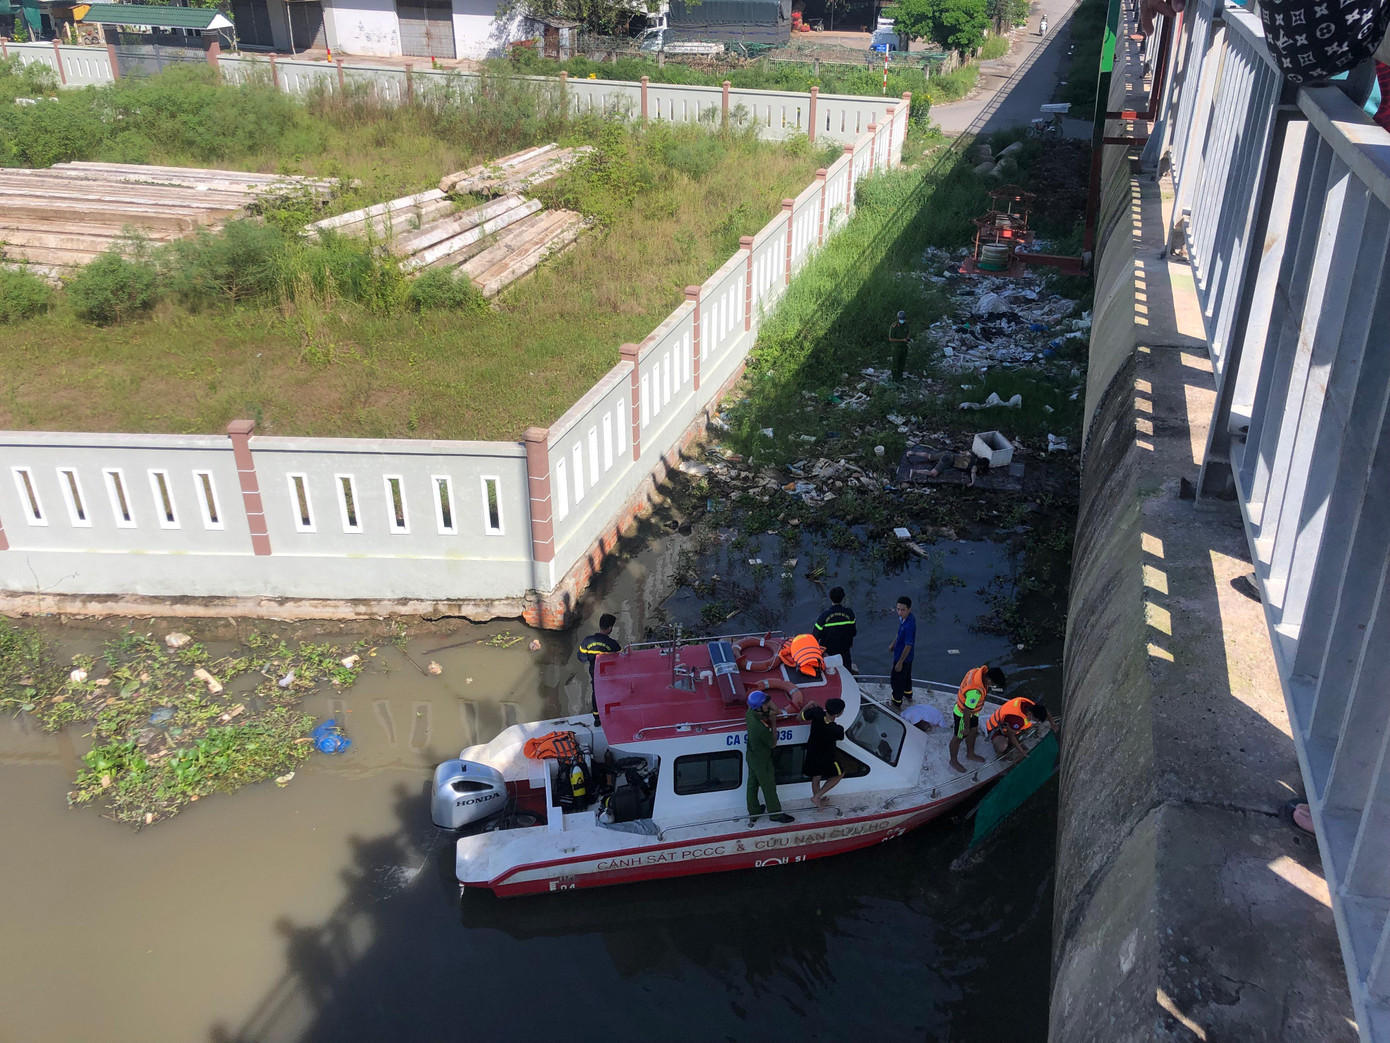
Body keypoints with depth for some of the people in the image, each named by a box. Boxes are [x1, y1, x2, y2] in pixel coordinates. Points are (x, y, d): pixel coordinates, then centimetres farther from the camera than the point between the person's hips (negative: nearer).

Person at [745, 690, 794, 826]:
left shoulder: (750, 712, -17)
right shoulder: (762, 728, -42)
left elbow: (774, 711, 2)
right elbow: (773, 744, -20)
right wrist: (774, 723, -18)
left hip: (751, 755, 8)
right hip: (762, 761, -8)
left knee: (752, 784, 25)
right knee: (769, 787, 17)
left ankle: (753, 812, 45)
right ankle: (775, 814, 39)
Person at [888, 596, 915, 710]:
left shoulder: (909, 625, -37)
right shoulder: (903, 617, -8)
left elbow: (908, 646, -29)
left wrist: (900, 662, -21)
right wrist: (893, 644, 23)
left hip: (903, 657, -9)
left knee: (896, 680, 11)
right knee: (906, 676, 30)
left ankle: (897, 703, 29)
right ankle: (908, 694, 53)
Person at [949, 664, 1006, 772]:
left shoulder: (979, 671, -22)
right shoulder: (975, 692, -44)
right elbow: (967, 711, -32)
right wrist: (966, 728, -17)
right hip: (963, 715, -9)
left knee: (973, 732, 30)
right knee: (958, 738, 17)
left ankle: (970, 754, 54)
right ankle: (953, 761, 41)